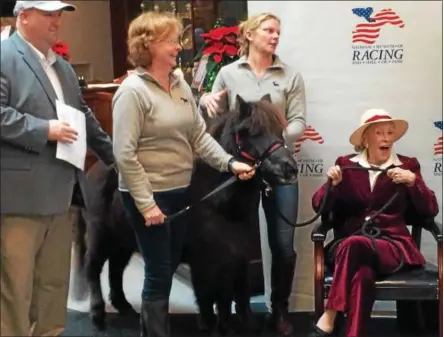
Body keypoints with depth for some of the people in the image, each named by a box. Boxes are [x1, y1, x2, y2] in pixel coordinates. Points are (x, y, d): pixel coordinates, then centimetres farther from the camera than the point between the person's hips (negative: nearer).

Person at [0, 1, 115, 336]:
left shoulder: (64, 67, 21)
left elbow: (85, 117, 27)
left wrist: (115, 156, 28)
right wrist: (44, 130, -19)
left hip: (60, 195, 8)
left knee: (55, 283, 14)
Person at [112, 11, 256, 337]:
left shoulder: (181, 84, 7)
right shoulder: (133, 91, -15)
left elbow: (199, 135, 9)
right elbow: (124, 154, -19)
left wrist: (230, 162, -5)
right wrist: (146, 203, -20)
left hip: (181, 191, 7)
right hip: (150, 195, -7)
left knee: (170, 267, 18)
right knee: (159, 273, 1)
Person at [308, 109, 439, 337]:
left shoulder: (407, 165, 12)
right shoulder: (346, 164, 12)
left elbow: (431, 210, 4)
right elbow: (319, 206, 8)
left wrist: (413, 181, -11)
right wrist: (332, 184, -11)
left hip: (393, 247, -1)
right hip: (350, 245, 1)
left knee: (354, 244, -35)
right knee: (363, 275, -37)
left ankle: (329, 318, -29)